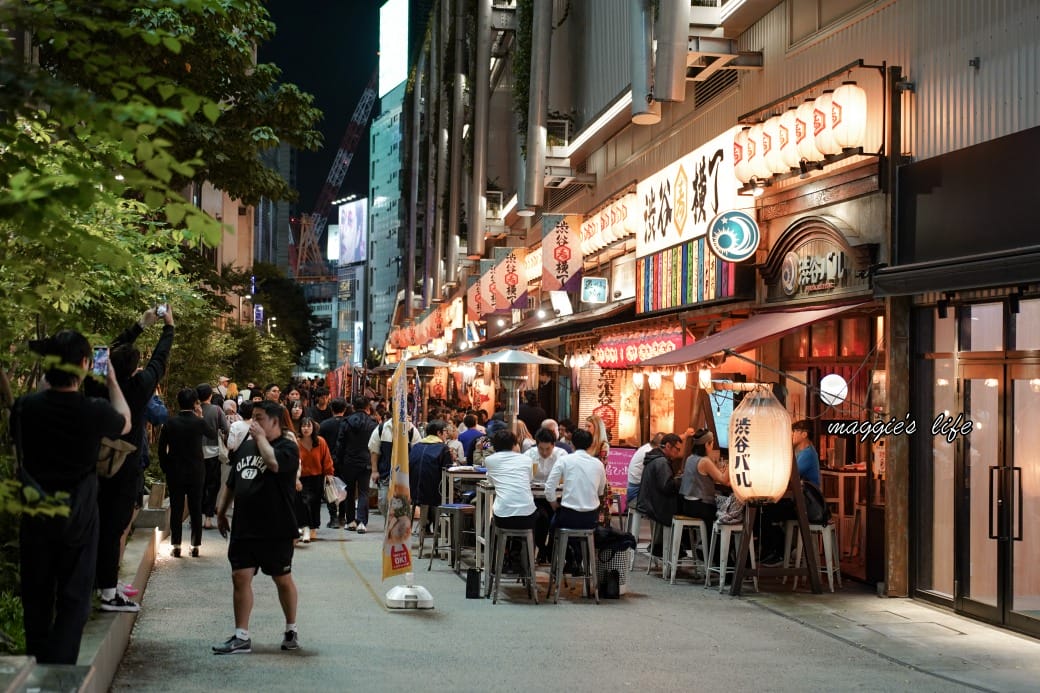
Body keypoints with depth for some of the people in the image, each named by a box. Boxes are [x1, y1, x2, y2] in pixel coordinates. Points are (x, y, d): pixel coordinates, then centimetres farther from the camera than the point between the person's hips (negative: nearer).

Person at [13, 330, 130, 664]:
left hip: (35, 516, 2)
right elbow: (125, 424, 8)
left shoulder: (25, 406, -9)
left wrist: (46, 377, 15)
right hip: (79, 518, -2)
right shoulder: (95, 411, -14)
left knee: (36, 598, 15)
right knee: (73, 600, 7)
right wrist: (112, 382, 18)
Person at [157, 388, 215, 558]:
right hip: (196, 472, -1)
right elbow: (213, 433, 11)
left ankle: (175, 546, 5)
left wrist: (165, 467, 8)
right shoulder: (199, 422, -9)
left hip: (174, 472, 1)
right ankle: (195, 546, 9)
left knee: (176, 509, 6)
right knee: (196, 509, 7)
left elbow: (162, 448, -3)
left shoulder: (170, 423, -5)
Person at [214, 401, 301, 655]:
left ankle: (291, 631, 24)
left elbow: (273, 462, -31)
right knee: (240, 578, -1)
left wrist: (260, 437, -16)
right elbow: (231, 483, 22)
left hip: (276, 530, -6)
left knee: (282, 579, 8)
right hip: (244, 527, 6)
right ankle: (241, 636, 3)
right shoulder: (245, 446, 14)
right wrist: (222, 511, 20)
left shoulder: (288, 448, -7)